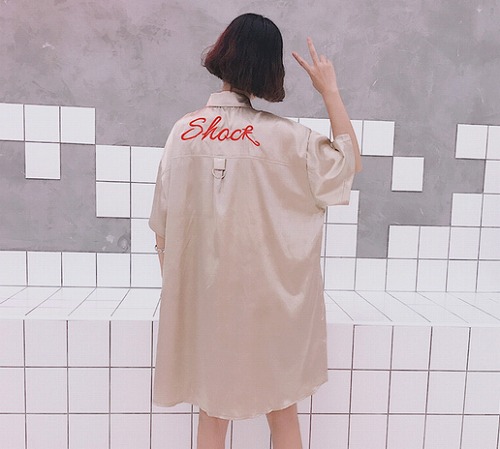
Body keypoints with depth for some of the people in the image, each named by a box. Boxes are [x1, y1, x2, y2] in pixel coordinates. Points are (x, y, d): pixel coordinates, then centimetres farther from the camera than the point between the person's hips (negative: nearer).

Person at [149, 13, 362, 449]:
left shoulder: (184, 131, -5)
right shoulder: (285, 136, -13)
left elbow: (162, 228, -1)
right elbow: (351, 163, 2)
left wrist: (176, 283, 14)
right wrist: (330, 90, 4)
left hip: (203, 293, 3)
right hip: (267, 295, -2)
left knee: (212, 412, 19)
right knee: (282, 409, 19)